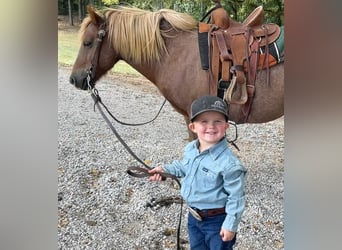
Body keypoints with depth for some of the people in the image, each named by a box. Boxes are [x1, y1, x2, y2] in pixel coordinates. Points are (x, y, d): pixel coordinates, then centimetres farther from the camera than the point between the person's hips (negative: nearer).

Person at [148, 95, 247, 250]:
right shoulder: (190, 149, -7)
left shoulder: (229, 163, -31)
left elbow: (236, 197, -22)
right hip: (194, 216, 7)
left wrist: (231, 225, -18)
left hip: (217, 221, -7)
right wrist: (165, 170, 6)